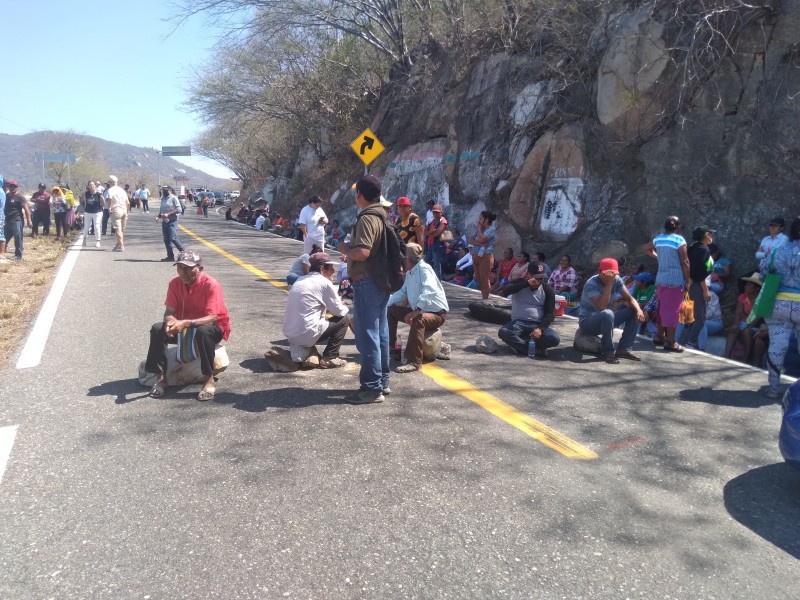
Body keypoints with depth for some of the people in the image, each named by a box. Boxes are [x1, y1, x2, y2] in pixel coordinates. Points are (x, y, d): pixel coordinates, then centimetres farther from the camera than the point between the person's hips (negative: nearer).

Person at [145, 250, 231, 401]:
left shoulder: (211, 284, -24)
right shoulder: (174, 283, -8)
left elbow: (213, 317, -32)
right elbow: (169, 311, -11)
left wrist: (186, 323, -45)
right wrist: (170, 320, -37)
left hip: (213, 327, -5)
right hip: (183, 326, 6)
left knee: (203, 331, -39)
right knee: (157, 329, -18)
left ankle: (209, 379, -27)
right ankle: (161, 377, -9)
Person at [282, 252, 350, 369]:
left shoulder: (300, 280, 14)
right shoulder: (324, 283, -9)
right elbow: (339, 311, -1)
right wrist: (344, 308, 20)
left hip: (290, 335, 8)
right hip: (306, 336, -8)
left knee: (322, 319, 32)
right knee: (344, 318, 6)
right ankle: (329, 358, 2)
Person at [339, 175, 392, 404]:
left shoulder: (367, 218, -18)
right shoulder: (383, 216, 12)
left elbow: (362, 252, -29)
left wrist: (345, 249, -10)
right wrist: (351, 251, 17)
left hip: (367, 283, -10)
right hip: (381, 282, 10)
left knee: (367, 336, -5)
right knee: (380, 333, 14)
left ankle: (372, 388, 0)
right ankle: (382, 381, 23)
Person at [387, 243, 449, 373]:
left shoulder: (424, 269, -20)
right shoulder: (410, 272, 7)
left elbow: (430, 291, -36)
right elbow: (402, 292, 17)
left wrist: (415, 311, -45)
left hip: (436, 313, -10)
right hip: (419, 311, 10)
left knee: (418, 320, -40)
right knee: (391, 310, 12)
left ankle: (414, 362, -40)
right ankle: (390, 346, 22)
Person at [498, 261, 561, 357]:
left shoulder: (548, 290, 2)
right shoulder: (519, 283, -1)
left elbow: (550, 313, -2)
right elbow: (504, 291, -23)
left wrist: (540, 328, -20)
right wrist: (527, 283, -29)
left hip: (538, 324, 1)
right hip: (518, 322, -1)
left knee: (555, 339, -27)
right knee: (503, 332, -33)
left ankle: (519, 344, -16)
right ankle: (537, 349, -24)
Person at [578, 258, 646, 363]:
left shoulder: (617, 280, -5)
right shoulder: (592, 284, -24)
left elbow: (630, 299, -3)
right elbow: (601, 306, -36)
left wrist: (638, 309, -24)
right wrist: (609, 284, -36)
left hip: (605, 319, 7)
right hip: (586, 322, -7)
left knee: (634, 312, -6)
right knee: (607, 314, -37)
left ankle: (623, 349, -5)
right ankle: (608, 352, -23)